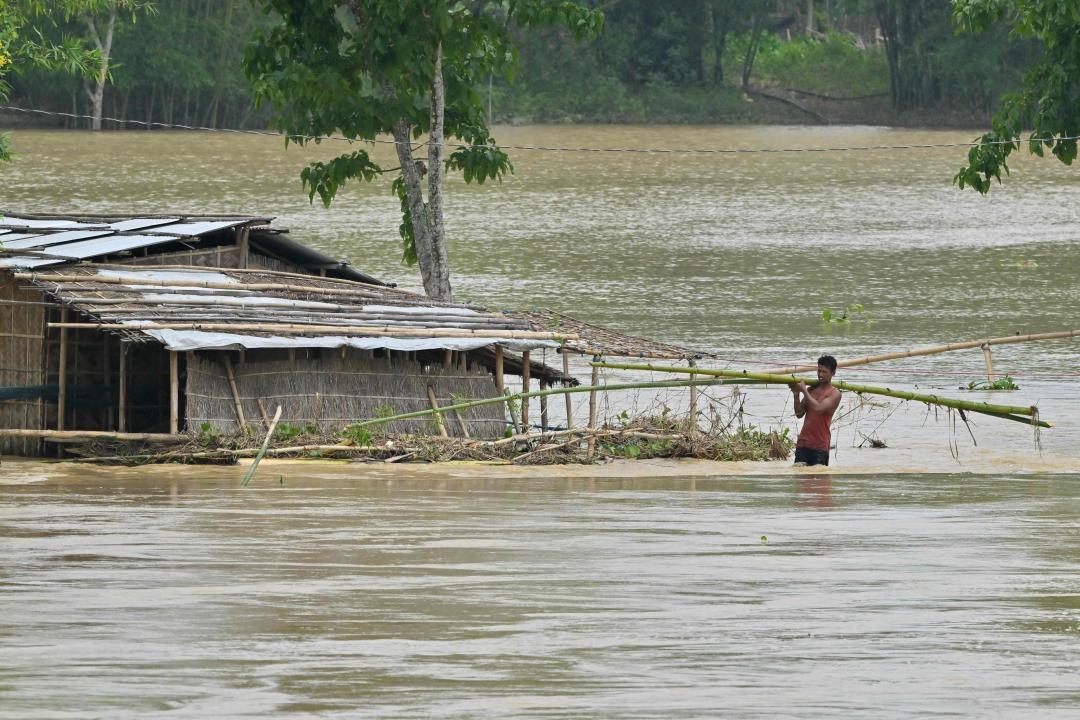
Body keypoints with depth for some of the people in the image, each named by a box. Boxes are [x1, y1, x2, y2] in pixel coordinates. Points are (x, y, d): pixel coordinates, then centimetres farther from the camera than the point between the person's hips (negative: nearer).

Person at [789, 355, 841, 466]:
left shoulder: (834, 394, -4)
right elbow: (799, 413, 9)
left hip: (820, 445, -5)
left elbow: (818, 408, -20)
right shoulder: (811, 390, 12)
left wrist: (804, 390, -15)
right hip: (803, 442, 5)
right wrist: (796, 395, -6)